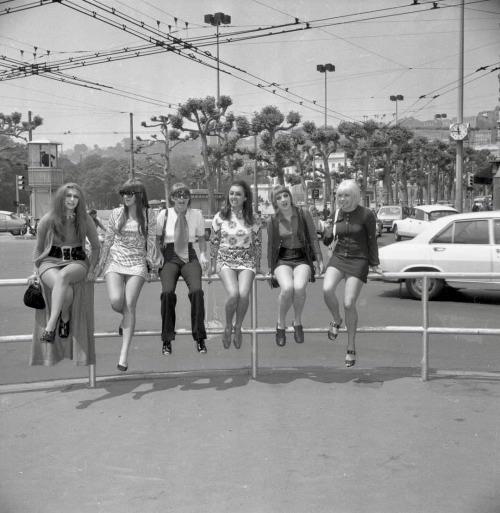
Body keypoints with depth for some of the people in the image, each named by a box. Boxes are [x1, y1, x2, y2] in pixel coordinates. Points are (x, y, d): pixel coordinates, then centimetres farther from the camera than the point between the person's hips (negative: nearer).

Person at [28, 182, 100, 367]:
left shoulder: (85, 220, 2)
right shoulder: (48, 220, -1)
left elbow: (96, 246, 14)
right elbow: (38, 248, 12)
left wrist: (92, 268, 2)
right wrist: (36, 272, 11)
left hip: (77, 262, 0)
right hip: (51, 262, 0)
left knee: (63, 277, -38)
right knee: (66, 290, -36)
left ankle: (51, 325, -34)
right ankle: (64, 317, -7)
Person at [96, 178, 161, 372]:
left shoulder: (148, 215, 2)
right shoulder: (116, 213, 6)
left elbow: (151, 242, 5)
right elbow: (107, 240, 12)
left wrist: (153, 266, 1)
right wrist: (101, 264, 12)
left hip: (137, 263, -1)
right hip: (115, 262, 2)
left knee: (130, 305, -12)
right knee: (116, 301, -20)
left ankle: (124, 354, -11)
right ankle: (125, 317, 20)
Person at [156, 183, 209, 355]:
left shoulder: (196, 214, 4)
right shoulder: (164, 214, 1)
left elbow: (201, 238, 15)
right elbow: (156, 239, 9)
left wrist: (203, 255, -1)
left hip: (190, 257, 1)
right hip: (169, 256, -1)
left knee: (196, 290, -26)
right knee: (168, 292, -26)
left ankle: (199, 338, -13)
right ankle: (167, 340, -13)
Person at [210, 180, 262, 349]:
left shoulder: (252, 220, 4)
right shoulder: (220, 217, 2)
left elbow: (258, 244, 11)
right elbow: (214, 242, 9)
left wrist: (257, 267, 11)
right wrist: (213, 265, 9)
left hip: (246, 261, 1)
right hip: (225, 260, -1)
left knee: (244, 294, -26)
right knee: (233, 294, -27)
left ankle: (238, 327, 0)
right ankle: (228, 327, 0)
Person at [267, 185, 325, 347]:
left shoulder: (303, 214, -1)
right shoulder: (273, 221, 2)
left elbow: (313, 238, 5)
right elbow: (270, 247, 12)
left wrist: (319, 260, 0)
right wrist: (271, 270, 14)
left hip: (302, 259, 0)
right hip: (283, 260, 0)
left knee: (299, 287, -32)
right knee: (287, 288, -32)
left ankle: (297, 322, -5)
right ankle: (281, 325, -8)